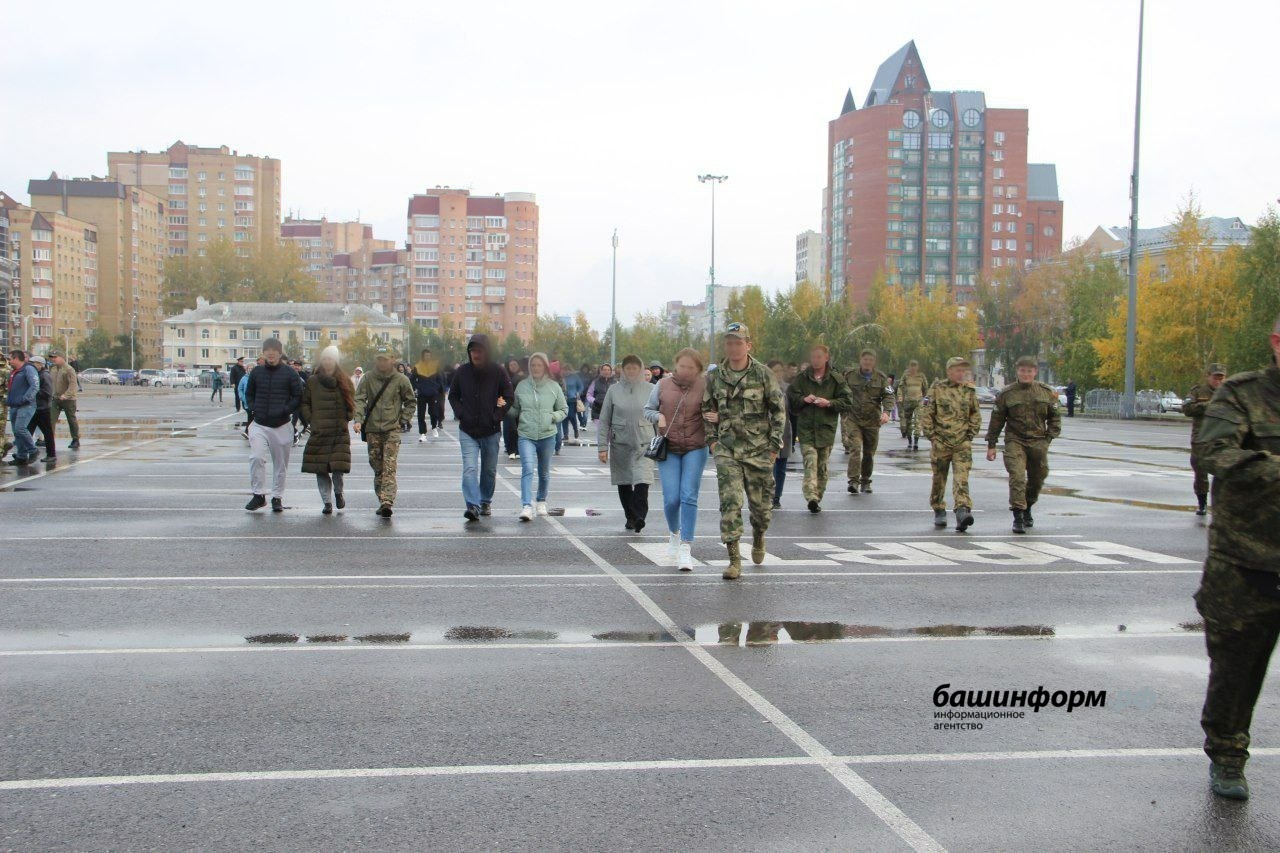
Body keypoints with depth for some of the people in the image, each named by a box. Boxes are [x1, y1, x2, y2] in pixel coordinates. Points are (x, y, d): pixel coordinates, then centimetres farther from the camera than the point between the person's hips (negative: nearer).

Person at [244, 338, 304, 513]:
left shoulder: (290, 373, -2)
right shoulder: (256, 372, 7)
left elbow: (298, 397, -1)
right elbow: (249, 394, 18)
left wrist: (285, 410, -13)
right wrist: (253, 409, 1)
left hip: (282, 425, -1)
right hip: (259, 425, 1)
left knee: (281, 465, 7)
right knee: (256, 458, -16)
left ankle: (277, 497, 20)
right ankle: (258, 494, -5)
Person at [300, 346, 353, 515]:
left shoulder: (344, 381, 6)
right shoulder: (312, 382, 6)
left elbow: (351, 403, 14)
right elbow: (305, 403, 11)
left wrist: (346, 419, 3)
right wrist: (311, 420, 1)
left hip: (340, 431, -1)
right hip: (319, 431, 1)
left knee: (338, 466, -10)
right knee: (320, 468, -2)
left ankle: (338, 492, 19)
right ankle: (327, 502, 9)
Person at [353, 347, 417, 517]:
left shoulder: (401, 380, 1)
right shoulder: (368, 379, 5)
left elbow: (411, 402, 12)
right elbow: (359, 399, 1)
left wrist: (401, 419, 2)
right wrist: (358, 419, -15)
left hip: (392, 429, -3)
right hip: (372, 430, 3)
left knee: (389, 467, -13)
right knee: (377, 466, 9)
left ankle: (387, 502, -22)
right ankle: (382, 500, 20)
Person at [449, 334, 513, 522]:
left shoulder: (497, 371, -5)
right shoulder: (462, 371, 0)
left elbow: (508, 397, 2)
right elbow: (453, 395, 13)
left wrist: (496, 416, -8)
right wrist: (460, 413, -2)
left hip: (491, 430, 0)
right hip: (467, 431, 0)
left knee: (489, 470, 13)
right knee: (470, 469, -14)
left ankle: (485, 502, 30)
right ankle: (473, 505, -20)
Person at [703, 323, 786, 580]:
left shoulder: (763, 374, -3)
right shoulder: (715, 376, 4)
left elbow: (779, 409, 1)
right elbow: (707, 409, 16)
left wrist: (775, 444, -5)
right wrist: (712, 438, 5)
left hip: (758, 450, -1)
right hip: (727, 450, 1)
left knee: (760, 502, 8)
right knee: (729, 502, -10)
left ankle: (758, 537, 41)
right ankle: (734, 560, -6)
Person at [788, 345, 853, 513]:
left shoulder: (837, 379, 5)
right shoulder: (801, 379, 8)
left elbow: (847, 401, 2)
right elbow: (790, 397, 9)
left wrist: (829, 403, -13)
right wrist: (803, 399, -10)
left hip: (826, 428, 1)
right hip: (806, 428, -1)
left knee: (822, 465, 7)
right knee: (810, 462, -16)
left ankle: (818, 497, 19)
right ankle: (811, 497, -27)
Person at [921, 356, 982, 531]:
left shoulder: (970, 391, 8)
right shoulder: (937, 389, -1)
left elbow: (976, 415, 19)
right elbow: (926, 413, 0)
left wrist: (971, 433, 9)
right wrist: (931, 435, -5)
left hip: (963, 443, 1)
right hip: (941, 443, -1)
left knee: (962, 478, -13)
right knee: (939, 478, 9)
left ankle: (963, 511, -23)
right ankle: (939, 512, 25)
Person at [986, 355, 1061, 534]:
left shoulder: (1046, 392, 6)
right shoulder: (1006, 393, 0)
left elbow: (1055, 417, 13)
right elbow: (996, 420, 5)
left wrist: (1048, 438, 0)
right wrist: (991, 445, 3)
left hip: (1038, 443, 3)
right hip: (1015, 441, -3)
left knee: (1037, 479, 12)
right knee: (1017, 477, -16)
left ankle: (1027, 510, 36)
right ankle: (1018, 517, -15)